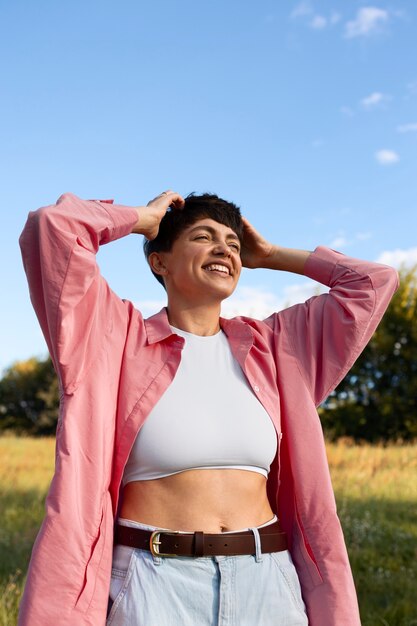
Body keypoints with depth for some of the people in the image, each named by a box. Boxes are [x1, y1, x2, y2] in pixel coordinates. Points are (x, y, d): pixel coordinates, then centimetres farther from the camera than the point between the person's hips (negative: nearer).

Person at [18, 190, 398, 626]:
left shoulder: (272, 346, 9)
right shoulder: (121, 337, -1)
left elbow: (375, 281, 11)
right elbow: (52, 225, -11)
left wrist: (269, 256, 15)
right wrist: (143, 218, 4)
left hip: (266, 581, 4)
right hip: (155, 585, -3)